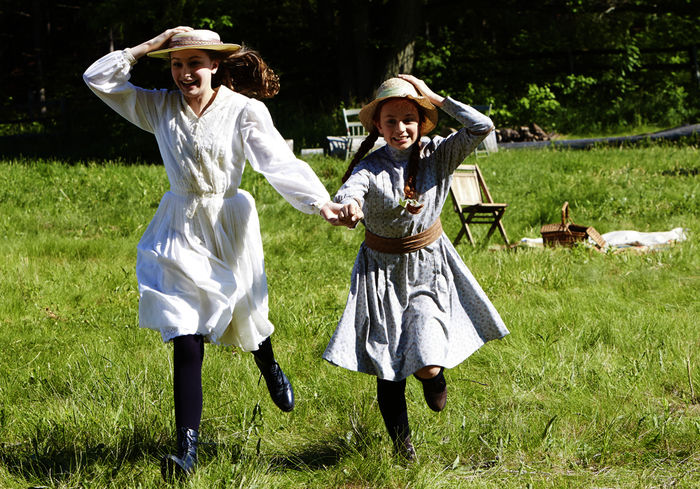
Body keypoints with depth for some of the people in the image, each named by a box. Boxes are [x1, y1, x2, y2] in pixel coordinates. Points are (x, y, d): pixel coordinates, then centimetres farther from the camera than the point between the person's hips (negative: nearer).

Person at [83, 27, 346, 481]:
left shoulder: (245, 111, -9)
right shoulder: (160, 107, 1)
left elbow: (280, 162, -20)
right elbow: (97, 78, 1)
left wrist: (320, 200, -35)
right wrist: (149, 47, -6)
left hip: (229, 226, -1)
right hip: (180, 233, 1)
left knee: (245, 321, 18)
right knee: (186, 342, -9)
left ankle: (271, 368, 57)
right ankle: (188, 451, -9)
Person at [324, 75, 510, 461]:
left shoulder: (438, 154, -7)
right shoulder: (370, 168, -15)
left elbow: (482, 127, -20)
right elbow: (351, 191, -37)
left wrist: (434, 98, -19)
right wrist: (349, 208, -61)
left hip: (429, 267, 1)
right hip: (382, 272, -1)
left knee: (428, 366, -15)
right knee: (389, 369, 2)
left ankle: (435, 373, 25)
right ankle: (401, 446, 26)